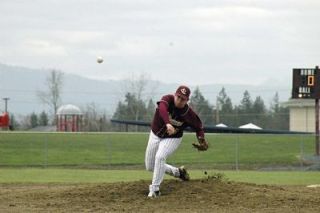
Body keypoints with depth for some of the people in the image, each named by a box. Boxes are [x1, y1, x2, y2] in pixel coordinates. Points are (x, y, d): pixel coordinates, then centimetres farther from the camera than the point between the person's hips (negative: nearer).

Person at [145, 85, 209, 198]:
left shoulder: (188, 113, -21)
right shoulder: (168, 99, -24)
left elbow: (198, 127, -7)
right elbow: (162, 108, -47)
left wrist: (201, 140, -28)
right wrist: (168, 124, -64)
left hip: (172, 139, -3)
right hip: (155, 135, 3)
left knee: (160, 157, -29)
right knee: (150, 167, 10)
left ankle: (155, 189, -18)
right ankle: (177, 172, 30)